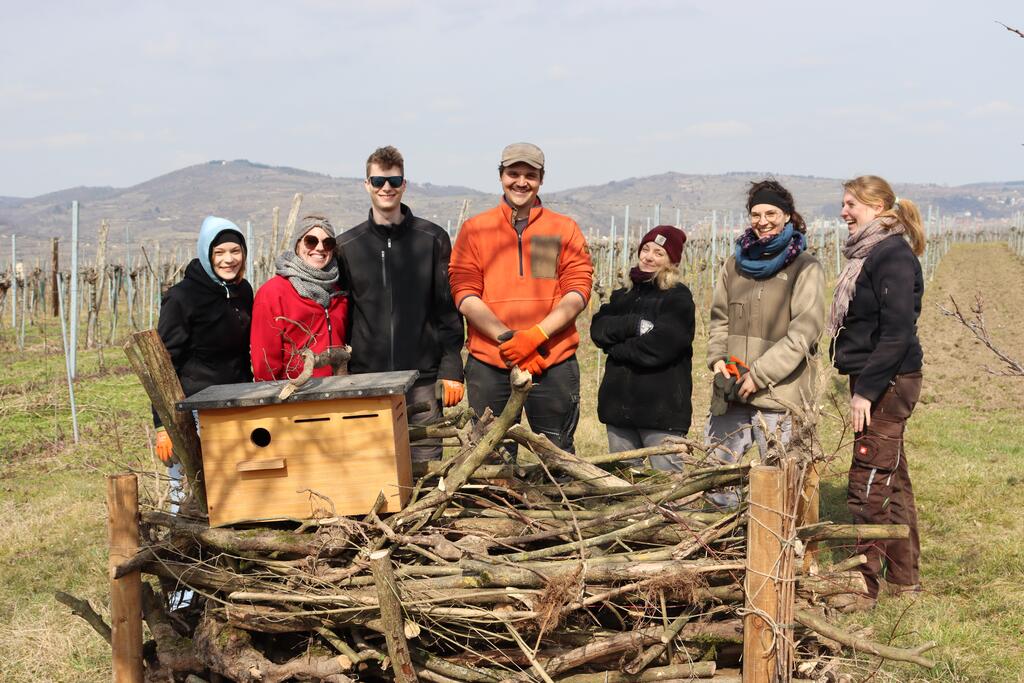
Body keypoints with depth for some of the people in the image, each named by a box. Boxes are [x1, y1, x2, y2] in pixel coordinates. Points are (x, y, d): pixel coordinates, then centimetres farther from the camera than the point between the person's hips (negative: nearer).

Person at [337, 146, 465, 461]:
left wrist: (451, 369, -4)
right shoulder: (347, 245, 8)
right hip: (367, 382, 1)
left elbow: (448, 309, 2)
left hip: (423, 379, -1)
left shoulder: (432, 239, 3)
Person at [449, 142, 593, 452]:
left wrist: (536, 335, -15)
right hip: (488, 365, 0)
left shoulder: (565, 229, 9)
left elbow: (578, 292, 0)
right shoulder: (474, 229, 8)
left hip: (553, 365, 0)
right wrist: (508, 339, -14)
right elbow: (464, 295, -1)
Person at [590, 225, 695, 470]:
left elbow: (659, 346, -16)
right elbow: (598, 329, 1)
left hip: (661, 407, -6)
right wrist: (634, 325, -14)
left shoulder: (678, 298, -3)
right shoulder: (624, 294, 16)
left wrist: (615, 347, -4)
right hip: (619, 403, 6)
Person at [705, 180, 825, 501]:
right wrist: (718, 357, -1)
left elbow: (804, 332, -11)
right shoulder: (737, 263, 13)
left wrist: (760, 374, -15)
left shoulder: (805, 267, -3)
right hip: (731, 394, 5)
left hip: (780, 393, -5)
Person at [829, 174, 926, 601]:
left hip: (888, 382, -10)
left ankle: (864, 587, 1)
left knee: (868, 485, -6)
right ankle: (904, 578, 26)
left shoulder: (894, 256, -15)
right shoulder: (868, 254, 15)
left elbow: (898, 332, -21)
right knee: (892, 480, 16)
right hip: (876, 382, 10)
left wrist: (867, 389, -22)